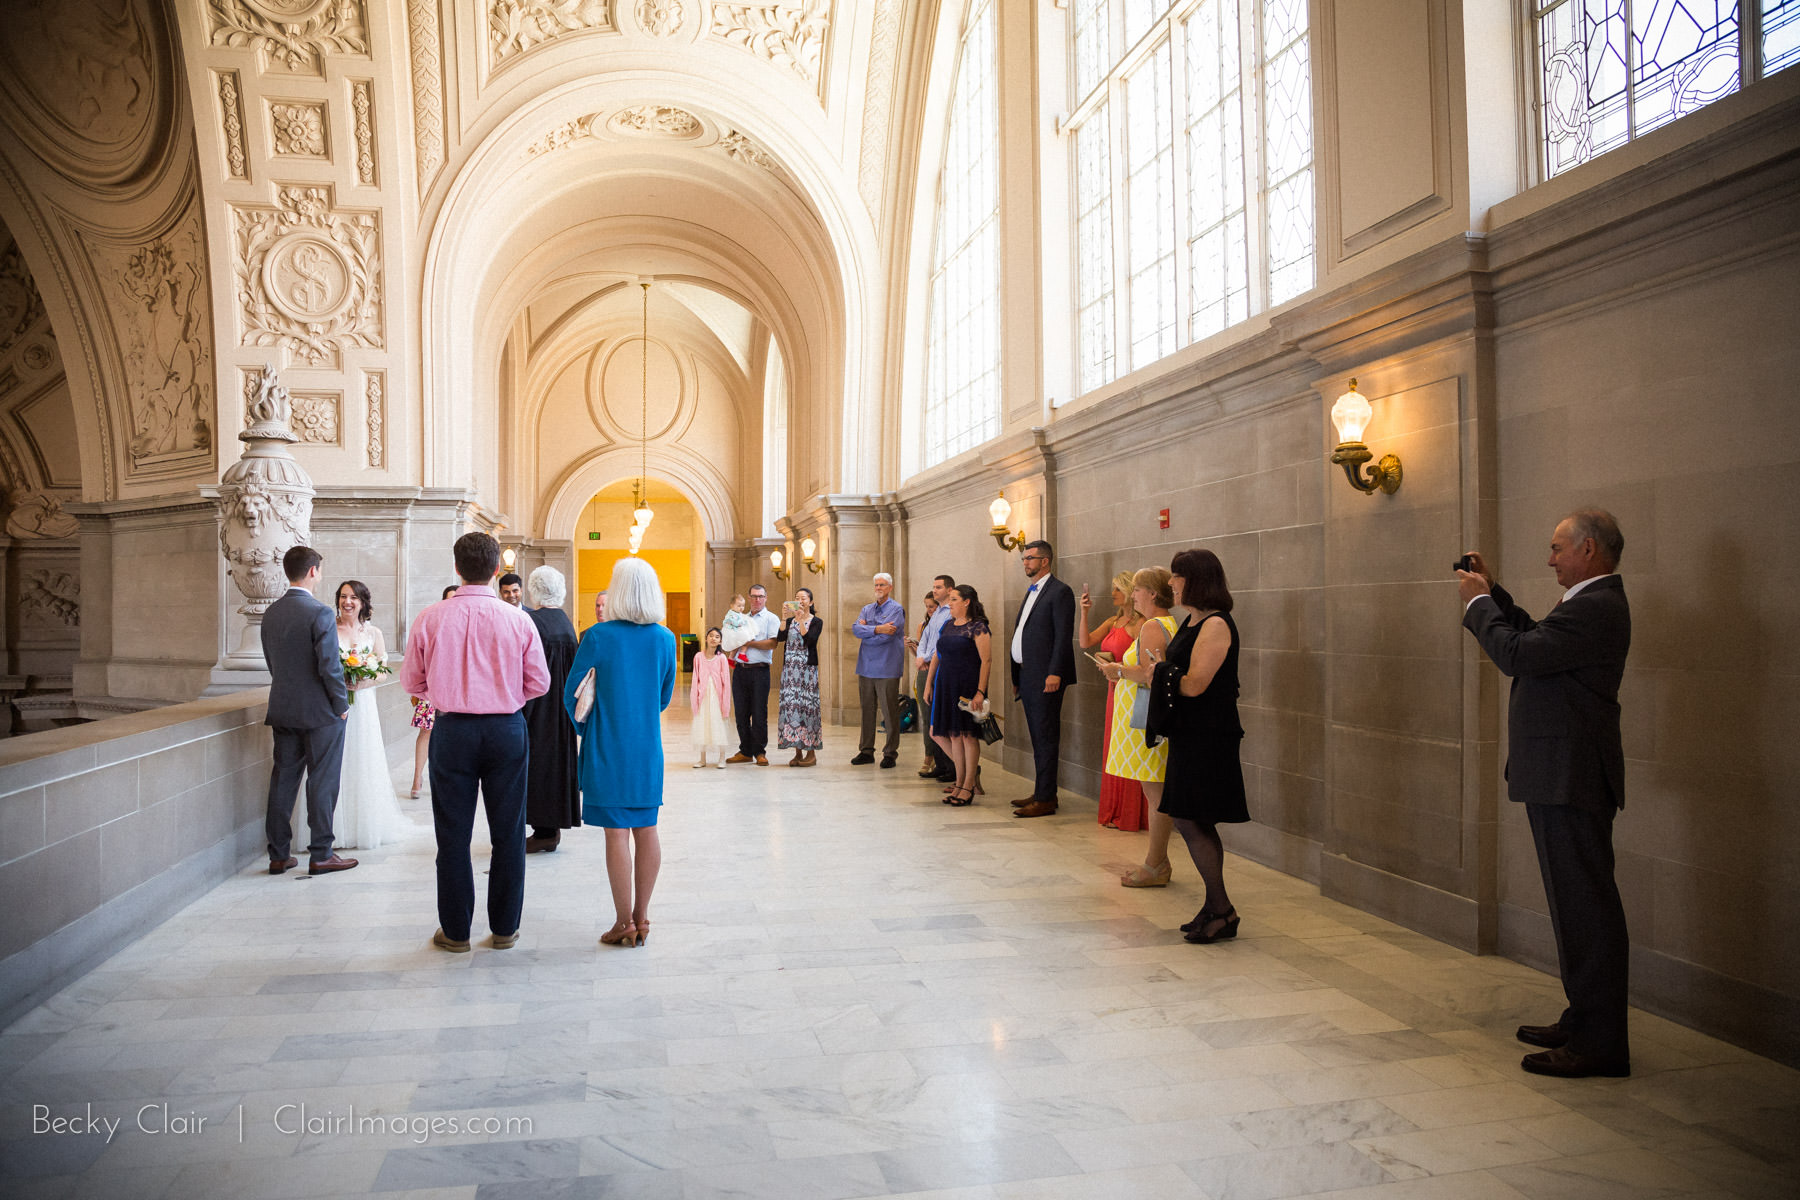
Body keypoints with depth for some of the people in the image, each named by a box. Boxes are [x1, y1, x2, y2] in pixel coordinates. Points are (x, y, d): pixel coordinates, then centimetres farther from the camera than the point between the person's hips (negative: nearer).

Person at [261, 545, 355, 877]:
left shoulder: (271, 613, 6)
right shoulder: (320, 613, -17)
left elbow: (271, 662, 13)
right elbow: (330, 666, -20)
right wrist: (342, 704, -8)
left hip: (282, 709, 7)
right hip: (320, 712, -6)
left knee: (282, 781, 11)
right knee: (322, 783, 2)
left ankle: (278, 855, 17)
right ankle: (321, 855, 8)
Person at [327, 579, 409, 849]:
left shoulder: (373, 633, 8)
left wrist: (364, 682, -12)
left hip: (363, 704, 2)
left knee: (364, 763, 4)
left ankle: (367, 826, 14)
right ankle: (337, 828, 3)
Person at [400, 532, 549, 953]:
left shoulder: (430, 619, -6)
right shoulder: (518, 620, -6)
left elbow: (412, 682, 4)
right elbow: (539, 683, -1)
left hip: (452, 730, 0)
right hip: (506, 730, 0)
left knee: (453, 836, 10)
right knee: (508, 834, 11)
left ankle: (455, 931, 18)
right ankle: (504, 928, 19)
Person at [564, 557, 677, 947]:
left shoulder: (598, 636, -11)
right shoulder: (665, 639, 1)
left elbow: (571, 692, -3)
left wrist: (585, 729, 13)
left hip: (608, 747, -4)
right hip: (648, 747, 4)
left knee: (617, 832, 0)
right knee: (646, 829, 9)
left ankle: (625, 924, 5)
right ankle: (641, 919, 17)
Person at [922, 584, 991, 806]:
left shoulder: (977, 627, -8)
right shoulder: (947, 625, 14)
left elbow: (987, 660, -13)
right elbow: (937, 656, 19)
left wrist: (980, 692, -19)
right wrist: (929, 683, 15)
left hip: (968, 686, -7)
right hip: (946, 686, 7)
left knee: (968, 734, -1)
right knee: (953, 735, 8)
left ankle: (968, 787, 6)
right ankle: (960, 781, 20)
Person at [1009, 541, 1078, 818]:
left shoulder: (1060, 592, -9)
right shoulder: (1031, 592, 19)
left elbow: (1064, 636, -15)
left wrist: (1054, 673, -21)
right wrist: (1017, 676, 17)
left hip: (1045, 677, -9)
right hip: (1027, 676, 9)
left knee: (1045, 737, -5)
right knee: (1037, 737, 13)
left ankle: (1045, 799, -2)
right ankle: (1042, 792, 21)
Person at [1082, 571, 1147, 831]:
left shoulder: (1140, 624, -12)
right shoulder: (1112, 621, 13)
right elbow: (1086, 642, 5)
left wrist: (1114, 664, -18)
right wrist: (1084, 613, -2)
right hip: (1114, 691, 8)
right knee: (1113, 751, 12)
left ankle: (1129, 817, 8)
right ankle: (1114, 812, 22)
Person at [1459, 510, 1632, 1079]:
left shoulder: (1593, 608, -18)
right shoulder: (1594, 603, 16)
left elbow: (1517, 654, -23)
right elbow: (1535, 638, 24)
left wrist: (1478, 602, -9)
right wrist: (1494, 594, 17)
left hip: (1570, 779, -11)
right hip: (1564, 776, 11)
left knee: (1586, 907, -4)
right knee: (1579, 904, 18)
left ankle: (1600, 1043, 3)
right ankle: (1584, 1021, 29)